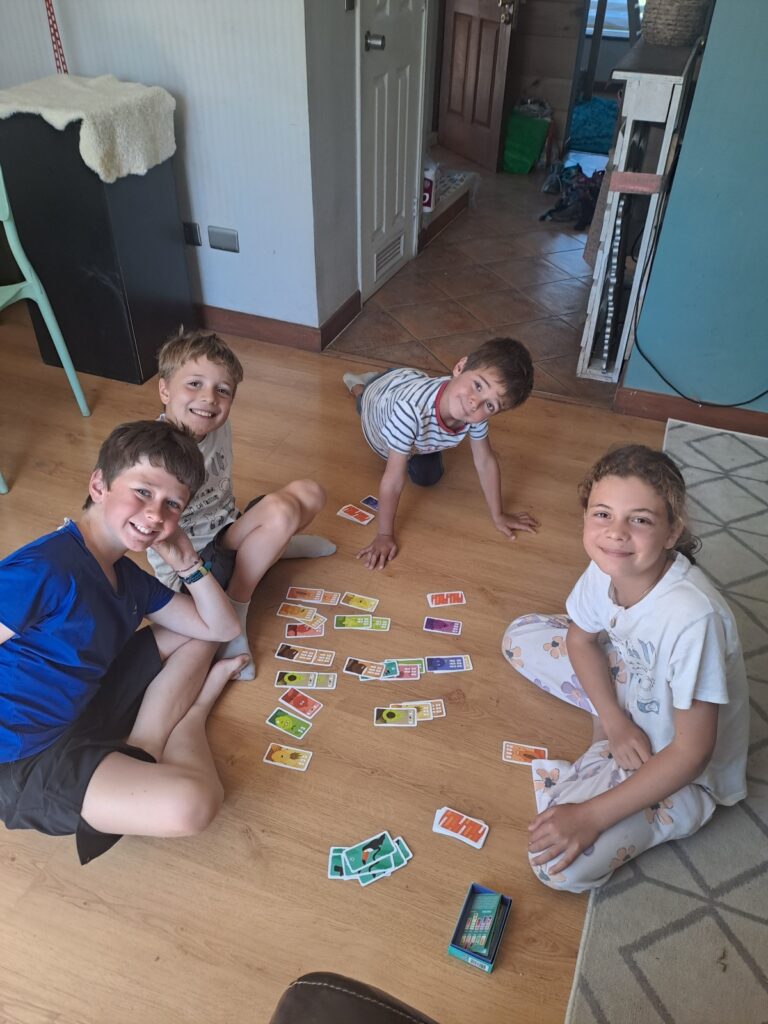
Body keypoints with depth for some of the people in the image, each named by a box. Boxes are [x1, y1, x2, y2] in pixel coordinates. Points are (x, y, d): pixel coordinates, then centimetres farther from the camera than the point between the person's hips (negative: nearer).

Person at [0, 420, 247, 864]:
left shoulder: (128, 579, 4)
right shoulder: (47, 569, -23)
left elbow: (224, 629, 9)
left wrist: (189, 564, -5)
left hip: (82, 711, 9)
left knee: (195, 637, 13)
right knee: (192, 803, -29)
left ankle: (141, 751, -1)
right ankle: (188, 713, 1)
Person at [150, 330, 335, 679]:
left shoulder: (219, 427, -7)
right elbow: (159, 550, -24)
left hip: (225, 532, 7)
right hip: (197, 560, -7)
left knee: (310, 493, -7)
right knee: (281, 511, -28)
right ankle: (234, 617, -15)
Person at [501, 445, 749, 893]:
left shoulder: (693, 618, -39)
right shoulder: (607, 568, -19)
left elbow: (691, 752, -30)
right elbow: (581, 638, 3)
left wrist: (592, 815, -27)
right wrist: (614, 720, -12)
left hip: (684, 768, -6)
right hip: (630, 690, 7)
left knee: (562, 864, -22)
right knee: (520, 636, 4)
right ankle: (608, 735, 4)